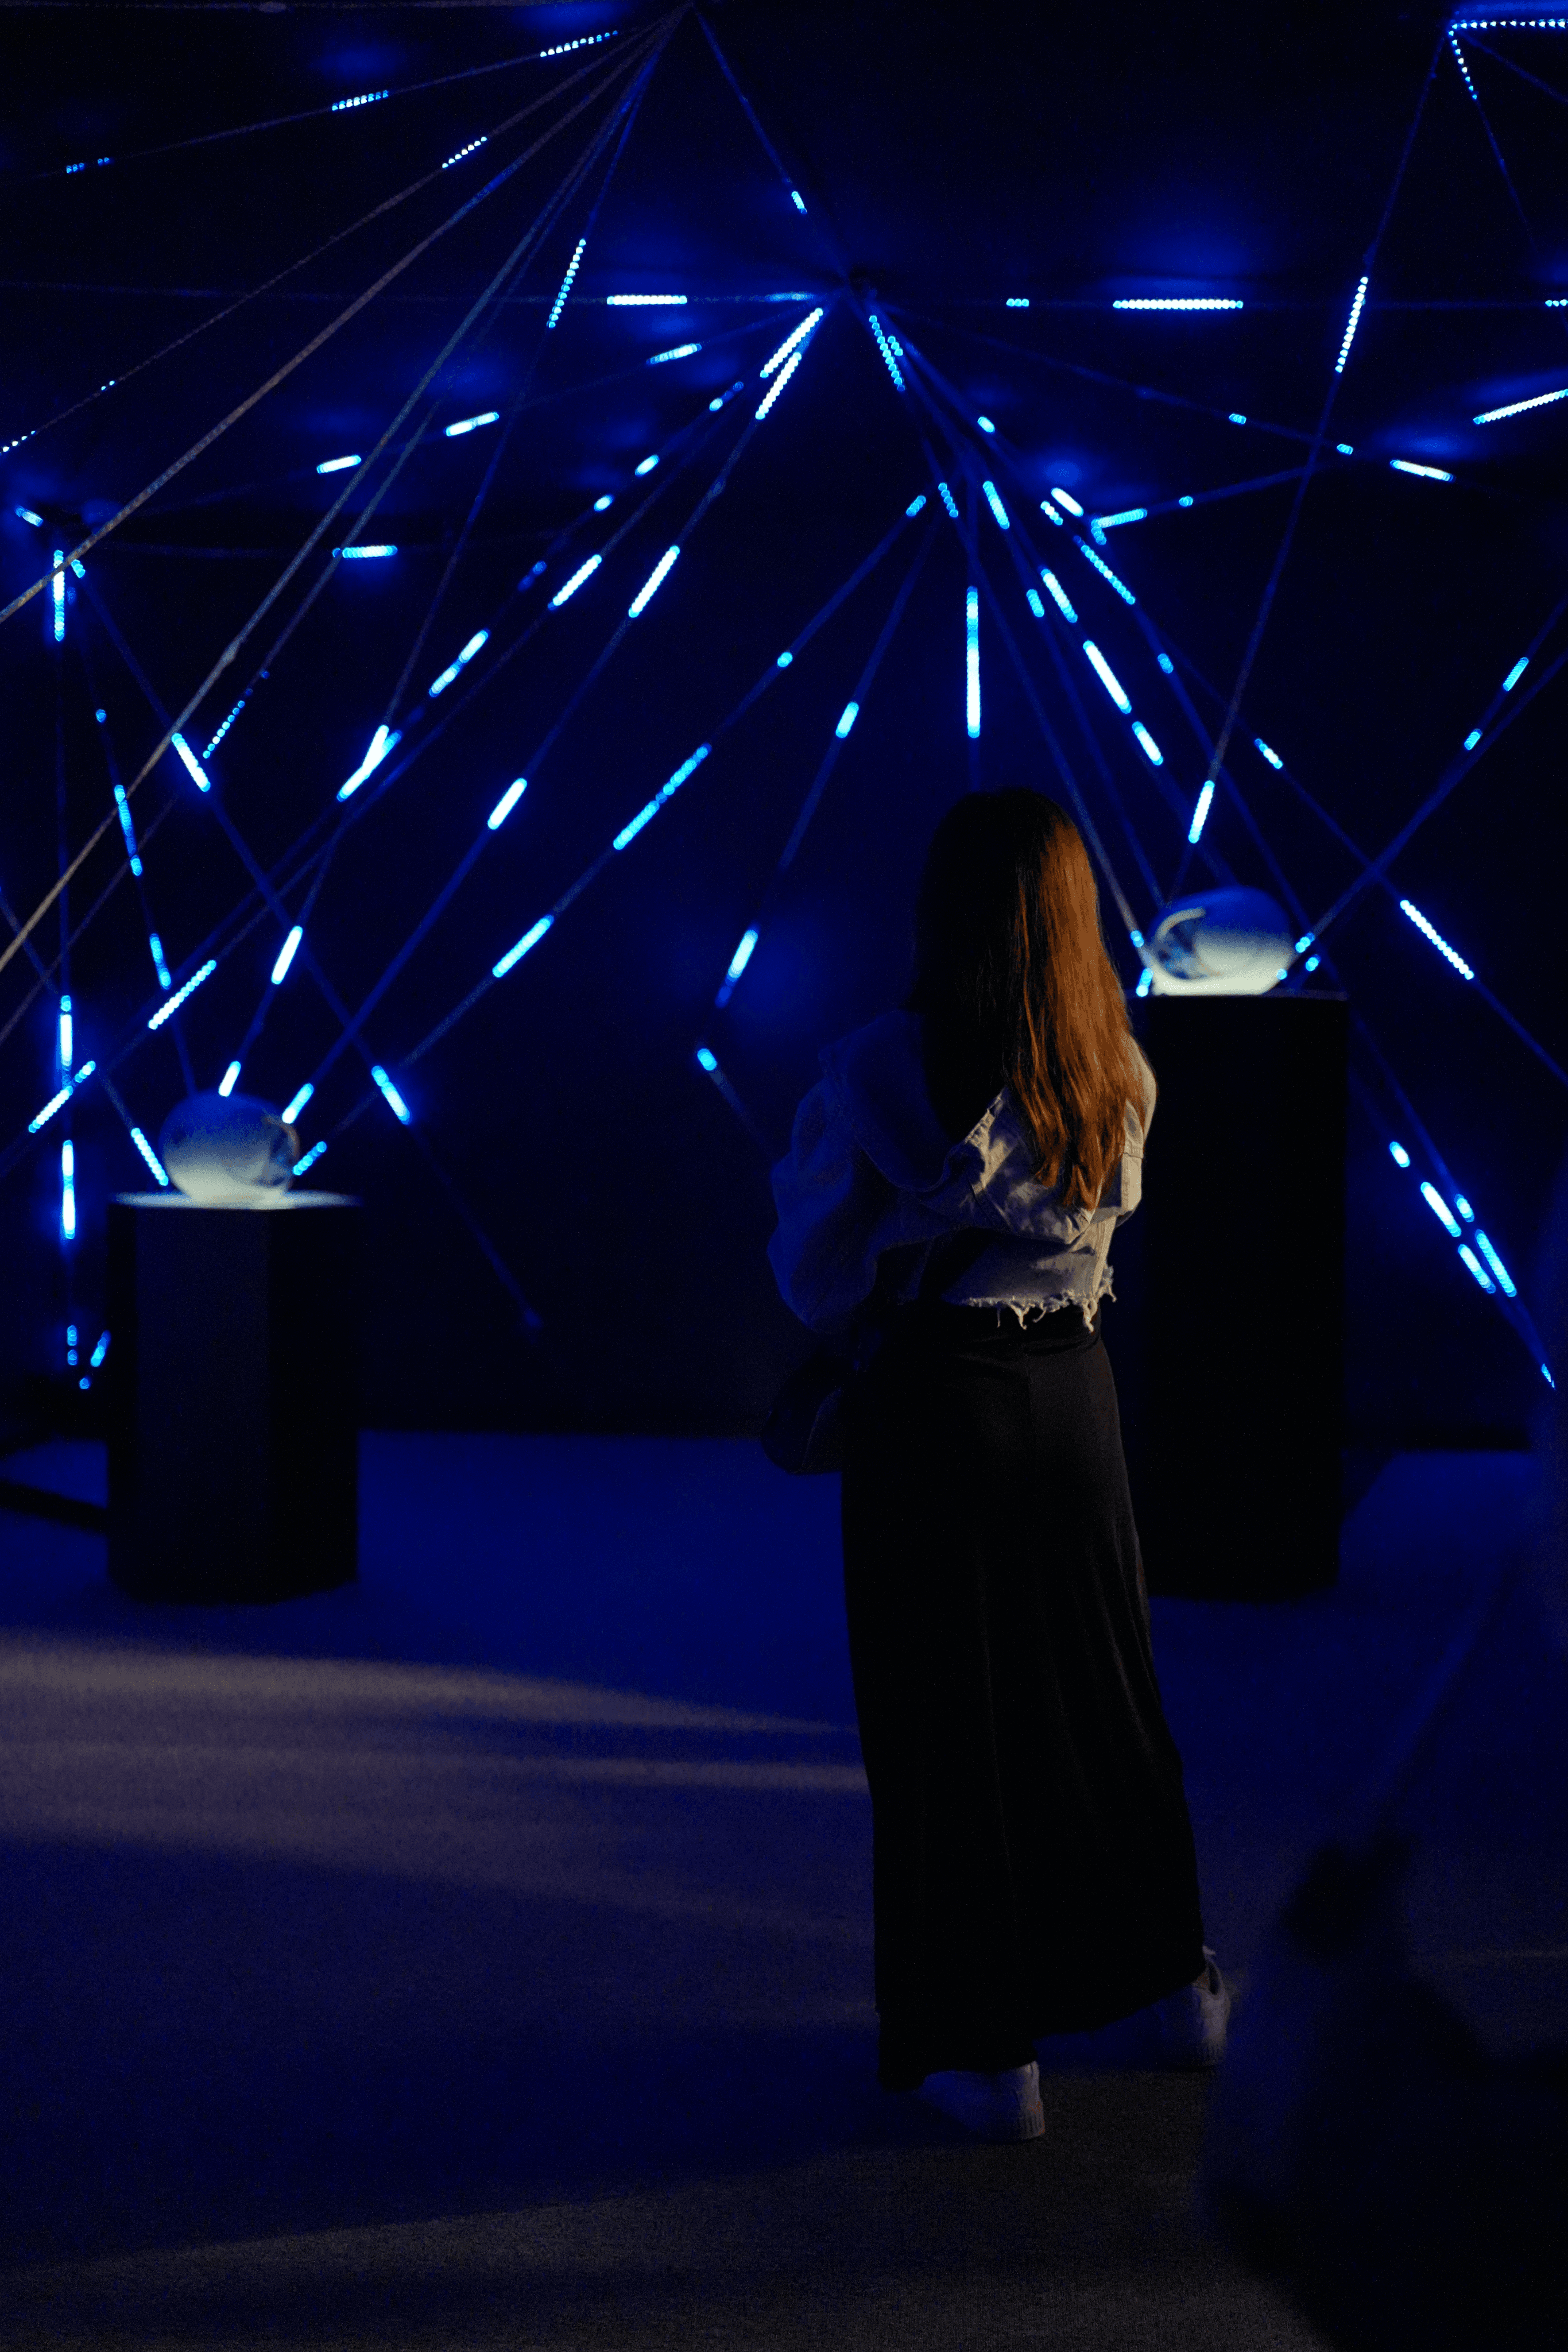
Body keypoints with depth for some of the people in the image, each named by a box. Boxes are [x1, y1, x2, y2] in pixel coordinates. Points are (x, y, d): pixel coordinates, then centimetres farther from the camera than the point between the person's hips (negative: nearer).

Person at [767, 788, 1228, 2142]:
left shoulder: (880, 1073, -13)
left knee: (946, 1724, 5)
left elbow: (817, 1280, -4)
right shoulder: (1120, 1076, 0)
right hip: (1073, 1397, 4)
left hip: (929, 1408, -4)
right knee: (1104, 1693, 20)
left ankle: (989, 2053, 11)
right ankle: (1174, 1982, 34)